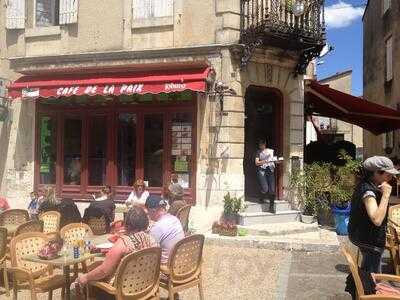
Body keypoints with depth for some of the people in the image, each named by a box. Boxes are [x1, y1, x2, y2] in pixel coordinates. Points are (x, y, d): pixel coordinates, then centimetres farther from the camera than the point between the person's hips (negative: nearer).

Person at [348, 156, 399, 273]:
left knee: (366, 272, 25)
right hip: (370, 241, -10)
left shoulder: (365, 186, 3)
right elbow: (377, 220, -39)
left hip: (364, 236, 10)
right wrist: (386, 194, -35)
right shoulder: (368, 191, -27)